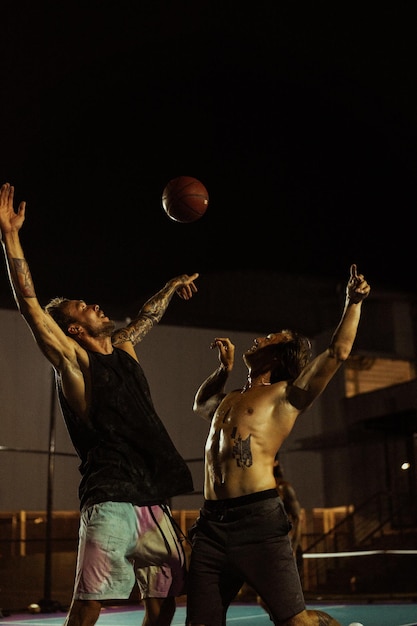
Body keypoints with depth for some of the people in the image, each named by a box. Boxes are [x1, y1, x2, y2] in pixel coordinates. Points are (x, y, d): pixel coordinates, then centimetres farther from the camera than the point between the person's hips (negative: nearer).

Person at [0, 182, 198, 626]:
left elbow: (145, 318, 39)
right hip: (111, 502, -7)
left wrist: (171, 287, 52)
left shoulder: (124, 350, 18)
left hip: (154, 502, 8)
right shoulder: (74, 361, -1)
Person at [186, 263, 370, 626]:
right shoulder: (228, 401, 25)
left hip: (259, 520, -6)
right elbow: (200, 404, 48)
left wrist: (354, 302, 3)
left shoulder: (286, 394, 7)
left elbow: (338, 352, -2)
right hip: (211, 524, 6)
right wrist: (225, 366, 37)